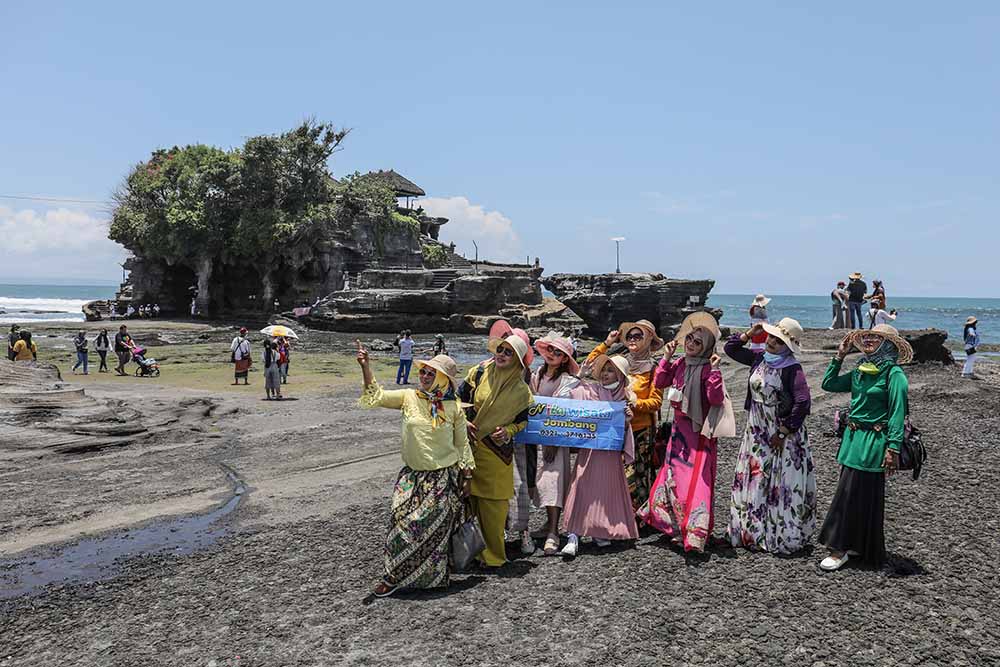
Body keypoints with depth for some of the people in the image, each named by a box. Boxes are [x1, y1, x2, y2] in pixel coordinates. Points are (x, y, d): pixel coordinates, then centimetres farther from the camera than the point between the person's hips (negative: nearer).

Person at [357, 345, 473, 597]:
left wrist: (467, 477, 6)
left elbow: (462, 444, 4)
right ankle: (394, 575, 11)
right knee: (400, 519, -6)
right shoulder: (409, 397, 0)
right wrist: (366, 367, -19)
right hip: (412, 474, 2)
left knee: (433, 525, 0)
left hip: (444, 476, -2)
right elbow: (376, 397, -7)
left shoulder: (454, 407, -3)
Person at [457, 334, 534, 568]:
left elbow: (522, 421, 7)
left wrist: (506, 432, -10)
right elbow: (458, 399, 8)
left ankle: (493, 553, 16)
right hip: (468, 444, 1)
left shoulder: (521, 390, -1)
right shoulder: (479, 373, -1)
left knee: (493, 502, 1)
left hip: (497, 450, -1)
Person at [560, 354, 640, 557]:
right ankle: (573, 537, -10)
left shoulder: (625, 399, 7)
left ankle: (601, 532, 24)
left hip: (611, 451, 3)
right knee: (582, 489, -8)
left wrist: (627, 420, -7)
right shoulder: (589, 391, 0)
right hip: (589, 448, -2)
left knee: (608, 490, 8)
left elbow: (623, 431, 11)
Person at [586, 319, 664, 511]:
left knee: (633, 477, -3)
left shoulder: (652, 369, -3)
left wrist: (635, 403, -20)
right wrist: (606, 343, 6)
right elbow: (590, 364, 11)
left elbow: (656, 402, -6)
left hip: (640, 431, -4)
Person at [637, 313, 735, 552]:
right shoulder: (679, 364, 6)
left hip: (700, 431, -7)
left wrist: (715, 371, -29)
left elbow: (716, 399, -22)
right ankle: (677, 526, 31)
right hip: (679, 427, 8)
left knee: (697, 478, -7)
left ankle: (695, 534, -1)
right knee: (673, 474, 15)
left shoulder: (708, 368, -14)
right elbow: (659, 383, 8)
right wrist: (666, 357, 1)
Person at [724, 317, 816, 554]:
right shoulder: (759, 358, 3)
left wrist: (783, 433, -19)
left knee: (782, 486, 0)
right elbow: (730, 348, 14)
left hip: (783, 435, -7)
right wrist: (750, 334, -1)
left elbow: (802, 403, -24)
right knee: (752, 481, 13)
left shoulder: (792, 369, -17)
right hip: (757, 432, 7)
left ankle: (785, 537, 13)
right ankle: (752, 532, 26)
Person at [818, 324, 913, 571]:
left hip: (873, 442, -7)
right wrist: (839, 357, 9)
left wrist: (893, 448, -20)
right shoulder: (861, 371, 9)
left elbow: (897, 414, -16)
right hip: (853, 437, 7)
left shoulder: (894, 373, -12)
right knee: (862, 495, 16)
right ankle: (858, 547, 27)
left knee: (851, 494, -4)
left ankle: (840, 550, 5)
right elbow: (828, 384, 15)